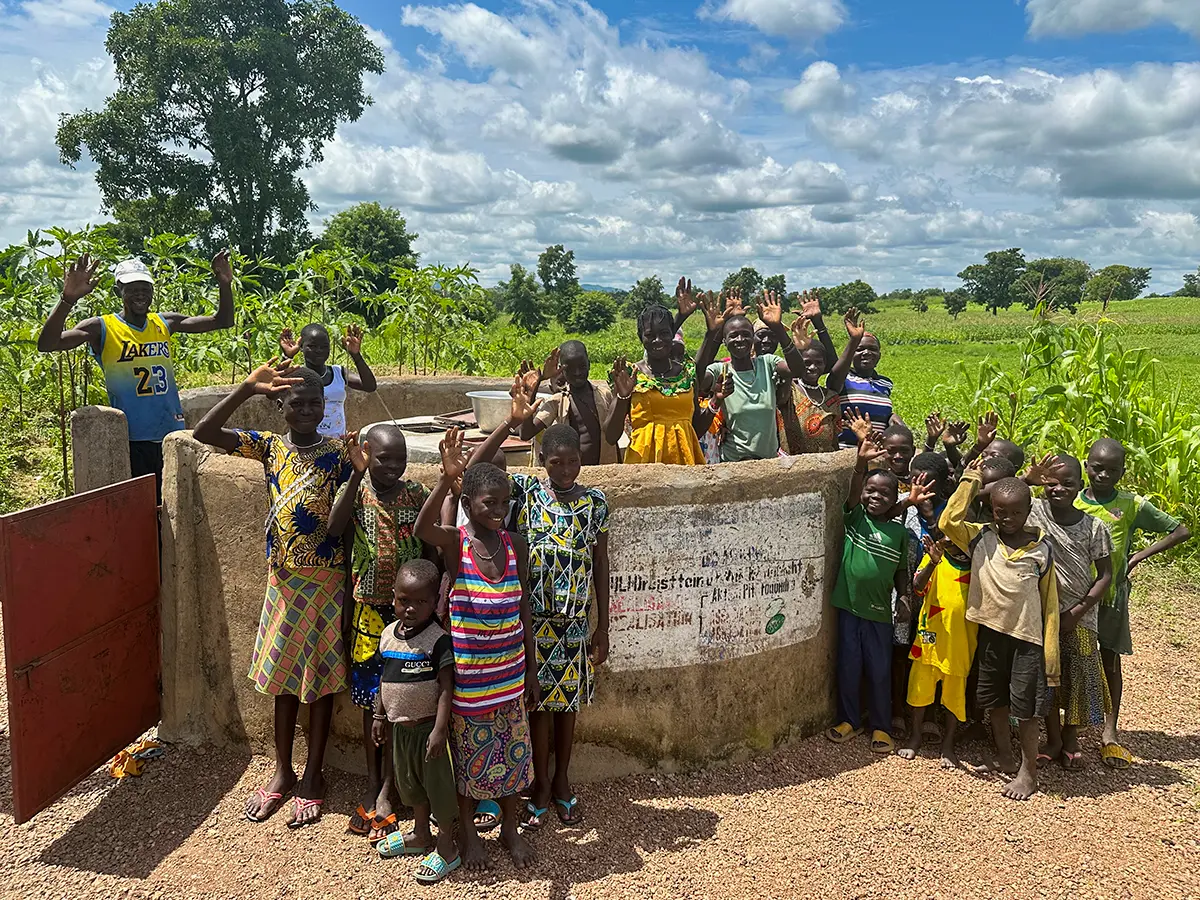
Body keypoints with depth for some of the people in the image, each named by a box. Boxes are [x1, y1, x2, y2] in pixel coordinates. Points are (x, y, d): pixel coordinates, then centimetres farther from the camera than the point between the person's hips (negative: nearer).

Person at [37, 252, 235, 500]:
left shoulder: (165, 323, 9)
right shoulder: (101, 328, -4)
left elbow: (222, 321, 11)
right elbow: (46, 344, -17)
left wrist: (225, 284, -6)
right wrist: (68, 299, -31)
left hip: (173, 436, 4)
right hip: (131, 442, -4)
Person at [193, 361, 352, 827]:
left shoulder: (338, 452, -6)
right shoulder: (270, 446, 1)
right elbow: (204, 431, -13)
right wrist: (248, 387, -21)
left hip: (326, 579, -3)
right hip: (283, 578, 3)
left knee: (320, 680, 8)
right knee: (283, 678, 14)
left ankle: (312, 776, 24)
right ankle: (282, 772, 31)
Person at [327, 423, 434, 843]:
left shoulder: (418, 494, -2)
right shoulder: (355, 491, -5)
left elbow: (430, 551, 3)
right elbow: (334, 528, -26)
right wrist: (357, 476, -32)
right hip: (369, 611, 0)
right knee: (371, 702, 11)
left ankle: (386, 792, 17)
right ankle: (372, 785, 27)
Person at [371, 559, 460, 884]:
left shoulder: (438, 640, -20)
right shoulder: (388, 635, 0)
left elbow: (446, 688, -21)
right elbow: (384, 680, 11)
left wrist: (440, 729, -23)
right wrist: (379, 716, 13)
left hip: (428, 727, -7)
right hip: (399, 727, 7)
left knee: (438, 786, 6)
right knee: (410, 783, 23)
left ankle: (447, 848, 22)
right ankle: (421, 836, 43)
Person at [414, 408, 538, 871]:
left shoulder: (516, 546, -4)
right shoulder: (455, 542, -14)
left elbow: (523, 612, 4)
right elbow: (422, 528, -39)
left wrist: (531, 671, 7)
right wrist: (446, 478, -54)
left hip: (509, 672, 3)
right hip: (467, 673, -3)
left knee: (511, 752, 16)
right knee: (467, 753, 15)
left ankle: (510, 829, 38)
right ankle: (468, 831, 37)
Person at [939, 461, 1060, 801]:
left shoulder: (1040, 550, -7)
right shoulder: (981, 539, -3)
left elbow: (1049, 604, -3)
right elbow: (948, 522, -21)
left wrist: (1051, 655, -4)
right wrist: (970, 480, -17)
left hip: (1028, 637, -3)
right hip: (991, 632, 3)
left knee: (1026, 706, 4)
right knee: (994, 699, 17)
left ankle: (1028, 771, 21)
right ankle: (1003, 756, 39)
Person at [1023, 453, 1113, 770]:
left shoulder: (1094, 527, -9)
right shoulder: (1034, 511, -9)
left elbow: (1105, 574, -4)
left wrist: (1078, 611, -11)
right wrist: (1027, 479, -25)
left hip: (1079, 616, 0)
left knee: (1078, 677, 10)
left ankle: (1071, 739, 32)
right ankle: (1053, 739, 29)